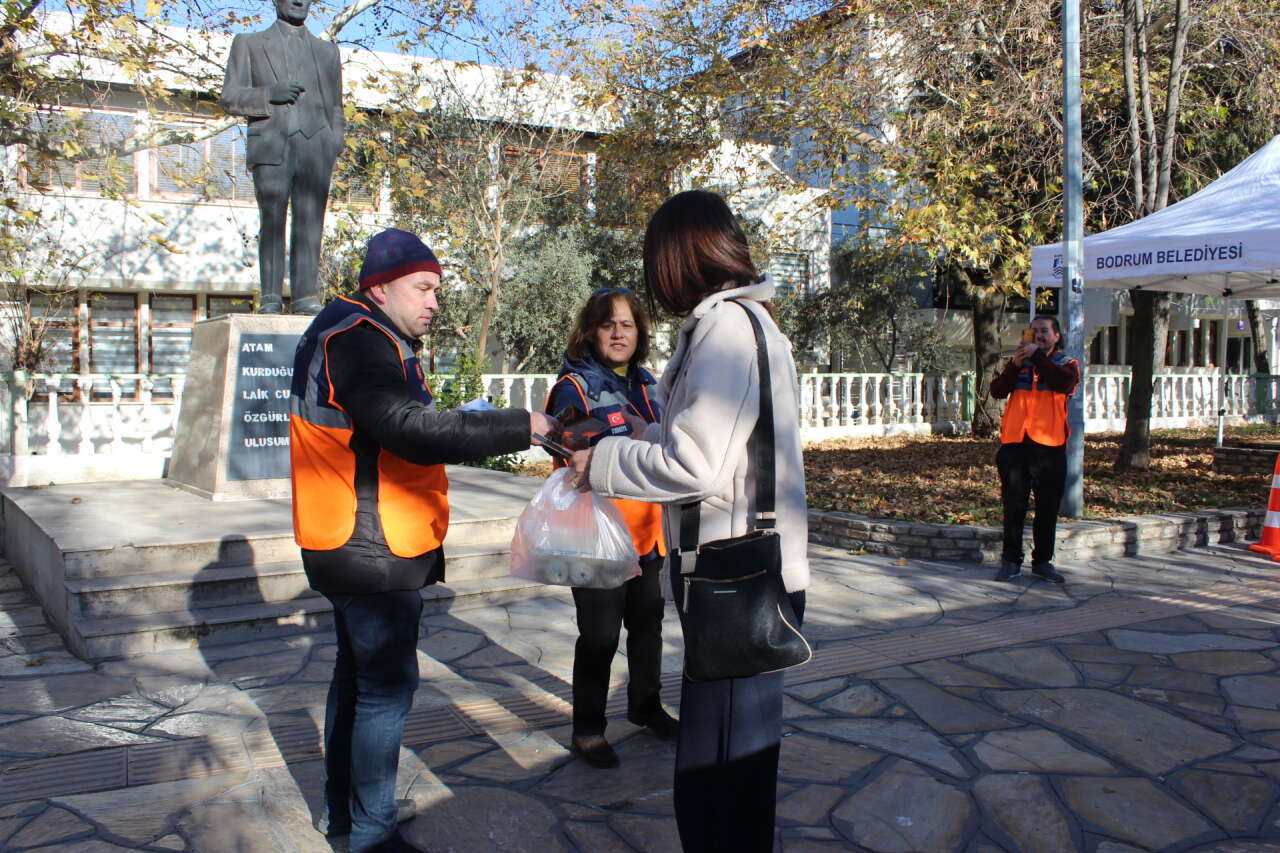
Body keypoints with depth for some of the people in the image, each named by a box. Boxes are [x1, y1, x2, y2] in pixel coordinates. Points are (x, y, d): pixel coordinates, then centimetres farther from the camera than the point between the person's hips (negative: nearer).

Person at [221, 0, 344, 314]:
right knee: (272, 223, -7)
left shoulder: (327, 50, 24)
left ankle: (306, 296, -9)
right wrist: (269, 95, -8)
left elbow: (334, 105, 22)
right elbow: (230, 99, 10)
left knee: (310, 224, -7)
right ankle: (270, 298, -7)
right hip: (270, 148, -1)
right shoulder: (249, 43, 19)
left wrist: (335, 141, 3)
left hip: (314, 148, 1)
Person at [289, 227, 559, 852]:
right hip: (374, 551, -11)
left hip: (356, 550, 11)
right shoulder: (357, 343, -18)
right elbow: (413, 430, -32)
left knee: (357, 674, 20)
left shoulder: (360, 338, 16)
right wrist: (518, 426, -30)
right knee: (388, 685, -4)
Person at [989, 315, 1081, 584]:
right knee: (1014, 506, 3)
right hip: (1015, 443, 1)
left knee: (1048, 508, 5)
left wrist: (1037, 356, -15)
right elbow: (997, 391, -1)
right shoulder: (1017, 364, 14)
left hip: (1050, 445, -1)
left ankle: (1042, 561, 17)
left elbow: (1064, 383, -16)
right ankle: (1011, 560, 11)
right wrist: (1015, 365, -13)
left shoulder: (1067, 364, 8)